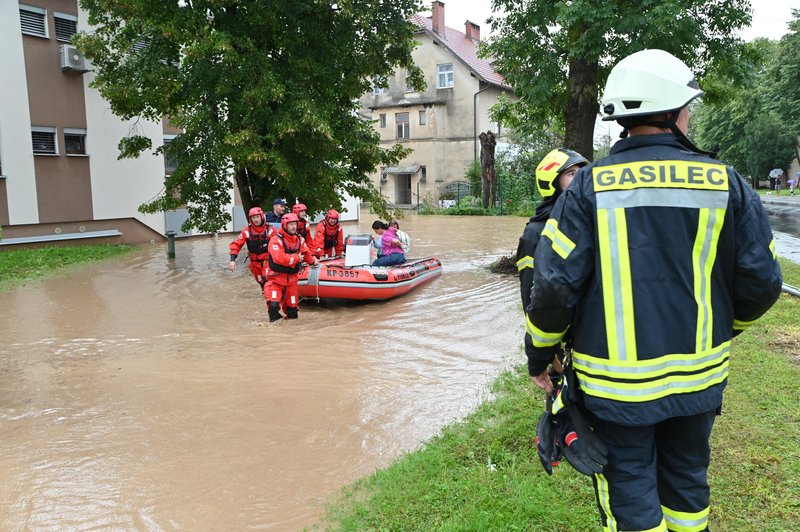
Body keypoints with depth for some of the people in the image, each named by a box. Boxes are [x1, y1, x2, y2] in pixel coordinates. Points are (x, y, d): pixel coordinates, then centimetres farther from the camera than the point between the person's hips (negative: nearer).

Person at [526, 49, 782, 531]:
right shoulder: (725, 183, -5)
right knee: (686, 478, 24)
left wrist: (541, 352, 0)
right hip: (699, 374, 3)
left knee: (630, 489, 12)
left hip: (616, 380, -2)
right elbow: (761, 281, 0)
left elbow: (555, 281, -15)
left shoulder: (591, 185, -11)